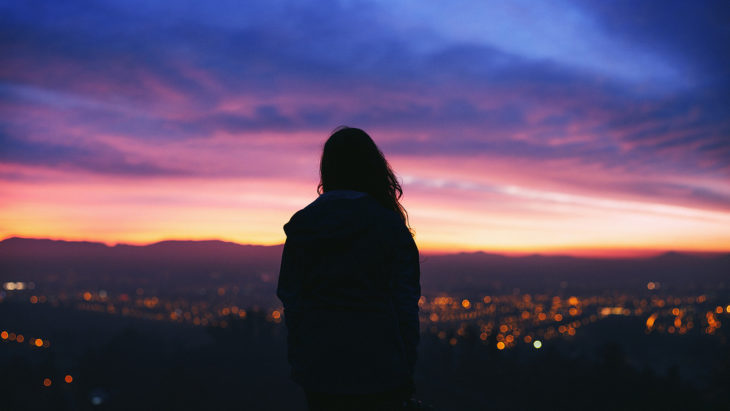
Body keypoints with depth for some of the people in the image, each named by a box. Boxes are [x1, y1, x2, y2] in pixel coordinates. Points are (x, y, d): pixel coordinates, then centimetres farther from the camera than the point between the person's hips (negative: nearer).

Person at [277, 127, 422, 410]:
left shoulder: (301, 225, 1)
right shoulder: (391, 226, -7)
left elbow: (290, 300, 3)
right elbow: (406, 303, -6)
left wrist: (298, 361, 11)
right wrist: (406, 371, 2)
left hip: (319, 368, 3)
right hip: (378, 367, -2)